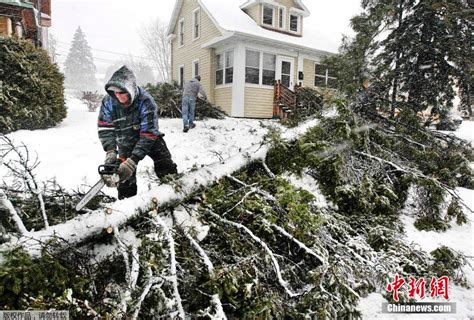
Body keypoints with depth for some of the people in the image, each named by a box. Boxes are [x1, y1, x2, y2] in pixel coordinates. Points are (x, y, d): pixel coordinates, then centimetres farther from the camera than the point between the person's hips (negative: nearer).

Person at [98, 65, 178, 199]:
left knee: (166, 168, -7)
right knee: (125, 175, 2)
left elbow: (148, 134, -34)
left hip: (149, 138, -2)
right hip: (125, 142, 3)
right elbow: (104, 128, -17)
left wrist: (133, 160, -40)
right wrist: (110, 151, -32)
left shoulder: (146, 102, -34)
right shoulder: (109, 101, -23)